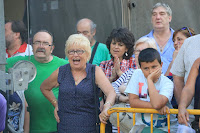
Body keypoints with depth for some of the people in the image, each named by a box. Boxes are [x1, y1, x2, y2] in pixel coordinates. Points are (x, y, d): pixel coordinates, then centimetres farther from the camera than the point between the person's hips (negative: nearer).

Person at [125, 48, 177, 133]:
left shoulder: (167, 83, -10)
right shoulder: (137, 74, -1)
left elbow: (157, 104, -28)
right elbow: (133, 102, -7)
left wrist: (150, 79, -21)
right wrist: (155, 106, -17)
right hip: (142, 125, 1)